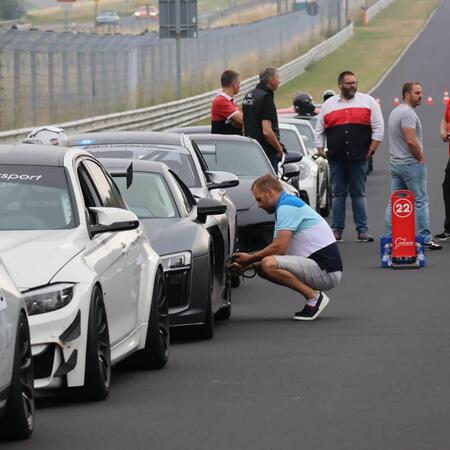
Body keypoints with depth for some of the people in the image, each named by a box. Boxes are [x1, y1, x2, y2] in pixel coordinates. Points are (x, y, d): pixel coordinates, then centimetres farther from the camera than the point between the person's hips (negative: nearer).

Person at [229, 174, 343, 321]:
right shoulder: (289, 204, 21)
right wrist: (246, 264, 15)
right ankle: (313, 295, 8)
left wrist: (250, 259, -6)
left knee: (268, 265, -26)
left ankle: (314, 297, -15)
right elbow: (276, 249, 23)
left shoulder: (286, 207, -12)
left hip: (325, 270, -10)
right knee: (261, 266, 12)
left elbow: (279, 248, -20)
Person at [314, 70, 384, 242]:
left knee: (358, 194, 1)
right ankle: (337, 230, 8)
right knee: (338, 194, 5)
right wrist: (320, 150, 5)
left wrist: (371, 151, -4)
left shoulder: (368, 102, 5)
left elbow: (378, 128, 3)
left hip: (359, 158, -2)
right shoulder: (328, 105, 11)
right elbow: (319, 130, 16)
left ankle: (362, 230, 3)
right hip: (336, 159, 2)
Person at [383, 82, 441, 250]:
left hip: (395, 161, 10)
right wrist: (421, 158, -11)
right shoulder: (408, 113, -16)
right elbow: (411, 140, -24)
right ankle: (425, 239, -4)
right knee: (421, 201, -4)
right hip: (411, 163, -10)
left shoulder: (395, 111, 16)